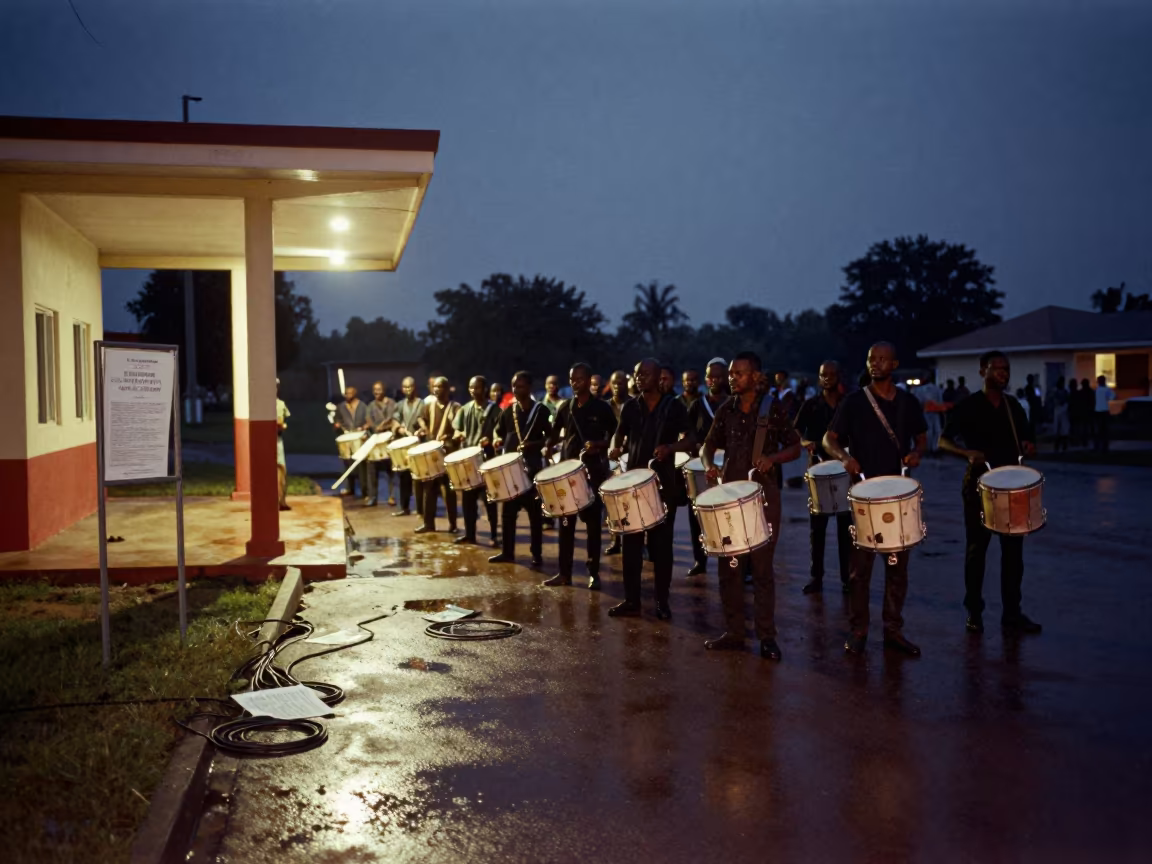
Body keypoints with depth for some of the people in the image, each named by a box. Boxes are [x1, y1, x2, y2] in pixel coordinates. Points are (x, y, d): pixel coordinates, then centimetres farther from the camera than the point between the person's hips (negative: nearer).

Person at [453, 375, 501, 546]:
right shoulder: (465, 409, 12)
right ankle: (469, 534, 17)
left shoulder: (493, 409, -3)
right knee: (468, 498, 8)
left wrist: (491, 439, -30)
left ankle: (494, 536, 6)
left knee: (489, 498, -1)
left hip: (487, 458, -5)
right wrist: (458, 434, -11)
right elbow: (456, 428, 12)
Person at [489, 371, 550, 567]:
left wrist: (533, 444, -20)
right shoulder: (508, 410, 9)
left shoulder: (540, 411, -5)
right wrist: (499, 441, -3)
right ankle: (508, 552, 19)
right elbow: (500, 432, 18)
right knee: (507, 511, 9)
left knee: (535, 513, 2)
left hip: (532, 467, -5)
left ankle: (537, 554, 9)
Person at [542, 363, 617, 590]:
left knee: (592, 522, 3)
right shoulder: (565, 407, 8)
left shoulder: (601, 408, -3)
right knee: (566, 522, 6)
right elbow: (554, 434, 15)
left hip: (593, 471, -4)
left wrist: (599, 445, -19)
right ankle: (564, 572, 13)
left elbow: (615, 437, -2)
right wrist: (548, 446, -5)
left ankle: (594, 573, 10)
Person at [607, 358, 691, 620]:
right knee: (631, 542, 4)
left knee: (661, 543, 3)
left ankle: (662, 601, 11)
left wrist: (670, 447, -25)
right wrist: (615, 448, -4)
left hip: (663, 483, -3)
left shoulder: (674, 407, -4)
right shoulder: (630, 407, 6)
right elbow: (619, 434, 18)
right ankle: (631, 600, 11)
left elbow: (690, 441, -6)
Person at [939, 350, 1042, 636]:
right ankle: (974, 612, 13)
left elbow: (1026, 439, 17)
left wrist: (1028, 446, -6)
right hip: (979, 484, -4)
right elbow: (943, 441, -9)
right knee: (976, 549, 4)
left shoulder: (1015, 406, 7)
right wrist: (968, 453, -27)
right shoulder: (969, 406, -7)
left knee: (1013, 549, 7)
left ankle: (1012, 612, 16)